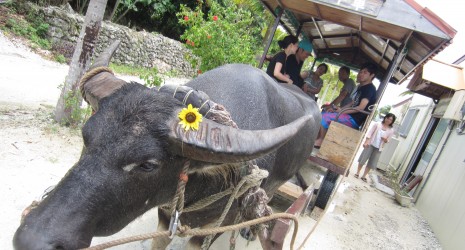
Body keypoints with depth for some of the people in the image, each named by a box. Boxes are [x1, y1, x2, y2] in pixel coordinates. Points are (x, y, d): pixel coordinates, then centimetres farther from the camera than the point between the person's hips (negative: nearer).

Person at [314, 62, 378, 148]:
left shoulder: (370, 88, -11)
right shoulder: (361, 87, 19)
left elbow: (361, 107, -20)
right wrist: (338, 109, 7)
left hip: (354, 120, -10)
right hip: (351, 116, 10)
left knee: (323, 117, -20)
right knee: (323, 114, 8)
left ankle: (320, 141, -8)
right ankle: (318, 138, 0)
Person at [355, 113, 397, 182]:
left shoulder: (391, 130, 1)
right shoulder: (377, 124, -3)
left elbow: (388, 141, 8)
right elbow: (369, 133, -4)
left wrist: (385, 140, -16)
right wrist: (366, 142, -12)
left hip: (379, 148, 1)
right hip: (370, 144, -1)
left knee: (371, 163, 3)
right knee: (363, 159, 1)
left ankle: (364, 176, 13)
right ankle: (357, 173, 16)